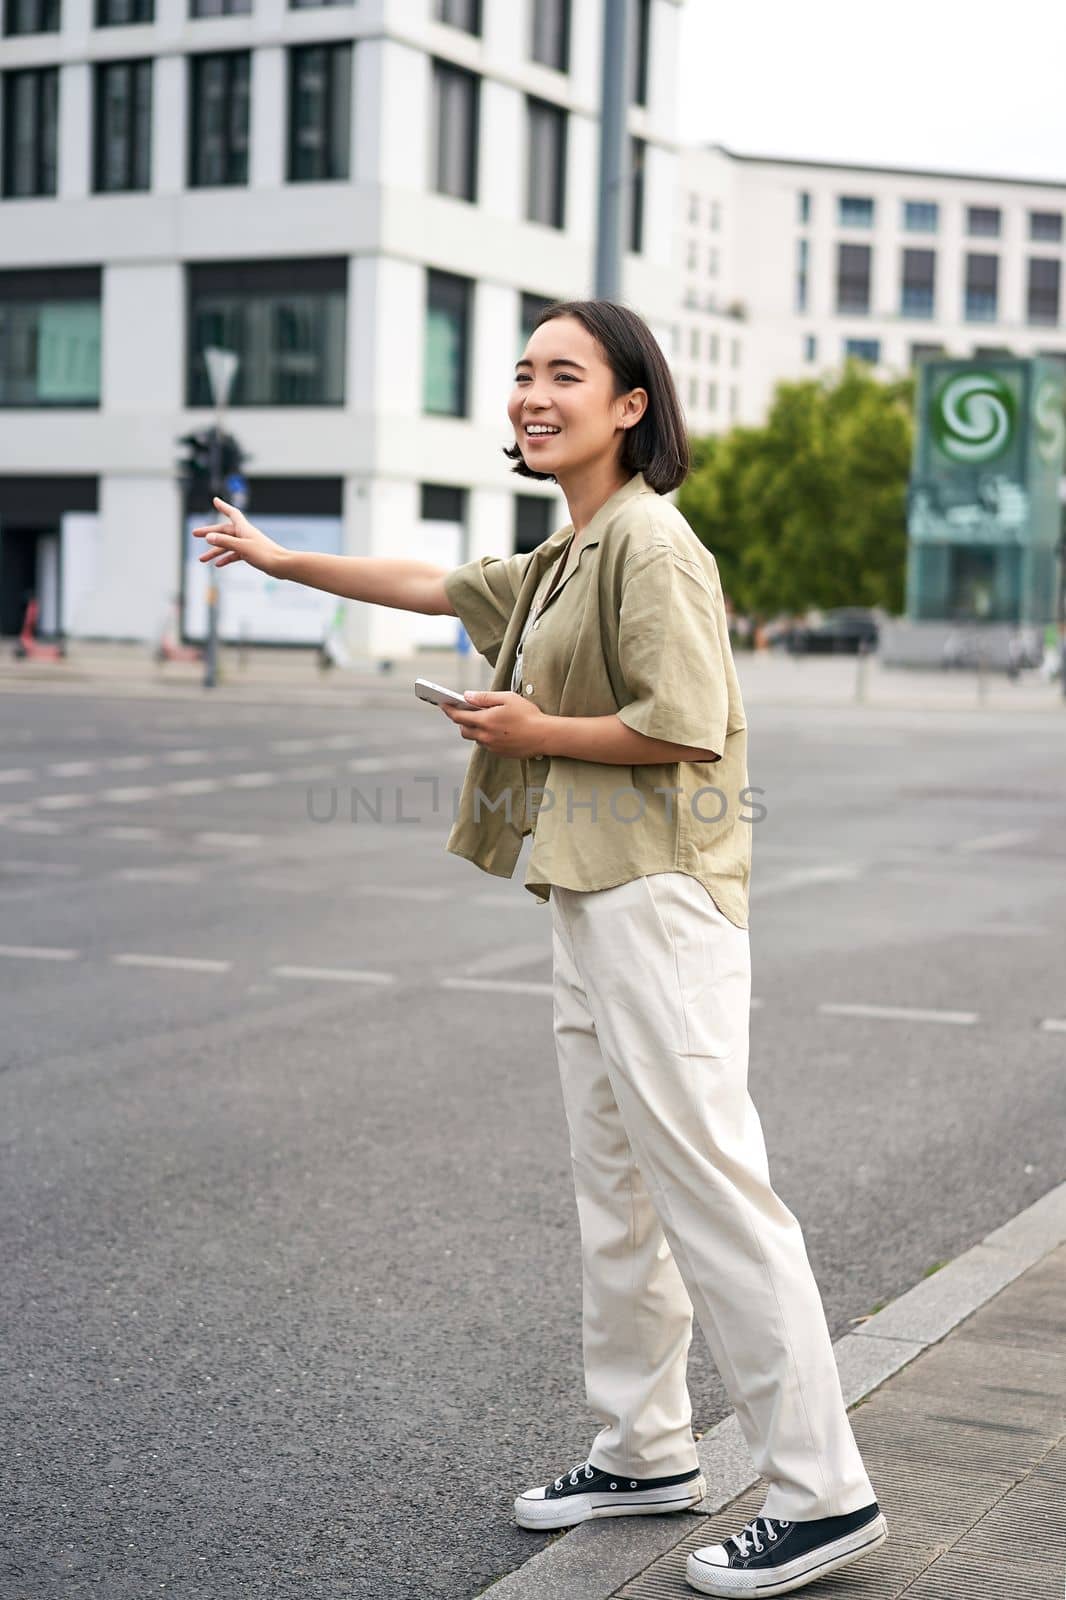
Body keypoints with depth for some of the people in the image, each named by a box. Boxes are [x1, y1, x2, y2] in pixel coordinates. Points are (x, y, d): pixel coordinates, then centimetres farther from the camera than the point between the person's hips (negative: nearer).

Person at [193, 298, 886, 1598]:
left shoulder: (648, 542, -12)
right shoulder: (562, 560, 18)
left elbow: (685, 724, -21)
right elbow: (435, 586, 32)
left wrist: (532, 731, -10)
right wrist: (284, 561, 38)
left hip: (658, 895, -10)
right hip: (592, 895, 10)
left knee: (708, 1178, -12)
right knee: (615, 1184, 15)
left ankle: (823, 1494, -7)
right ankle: (646, 1451, 26)